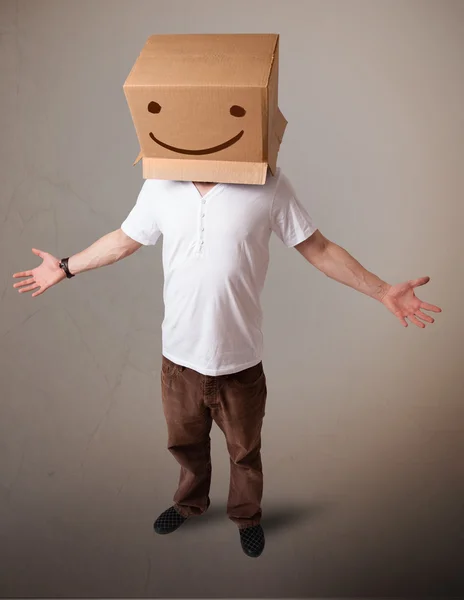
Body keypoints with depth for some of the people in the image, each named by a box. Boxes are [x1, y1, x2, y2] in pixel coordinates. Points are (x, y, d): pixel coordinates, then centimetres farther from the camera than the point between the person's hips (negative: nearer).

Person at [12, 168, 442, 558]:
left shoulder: (269, 184, -14)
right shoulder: (160, 186, -7)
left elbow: (318, 249, -6)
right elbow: (123, 241, 9)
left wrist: (382, 291, -9)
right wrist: (66, 267, 16)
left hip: (239, 361, -2)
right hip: (178, 354, 3)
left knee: (244, 450, 21)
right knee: (185, 441, 26)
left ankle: (247, 515, 52)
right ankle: (190, 502, 57)